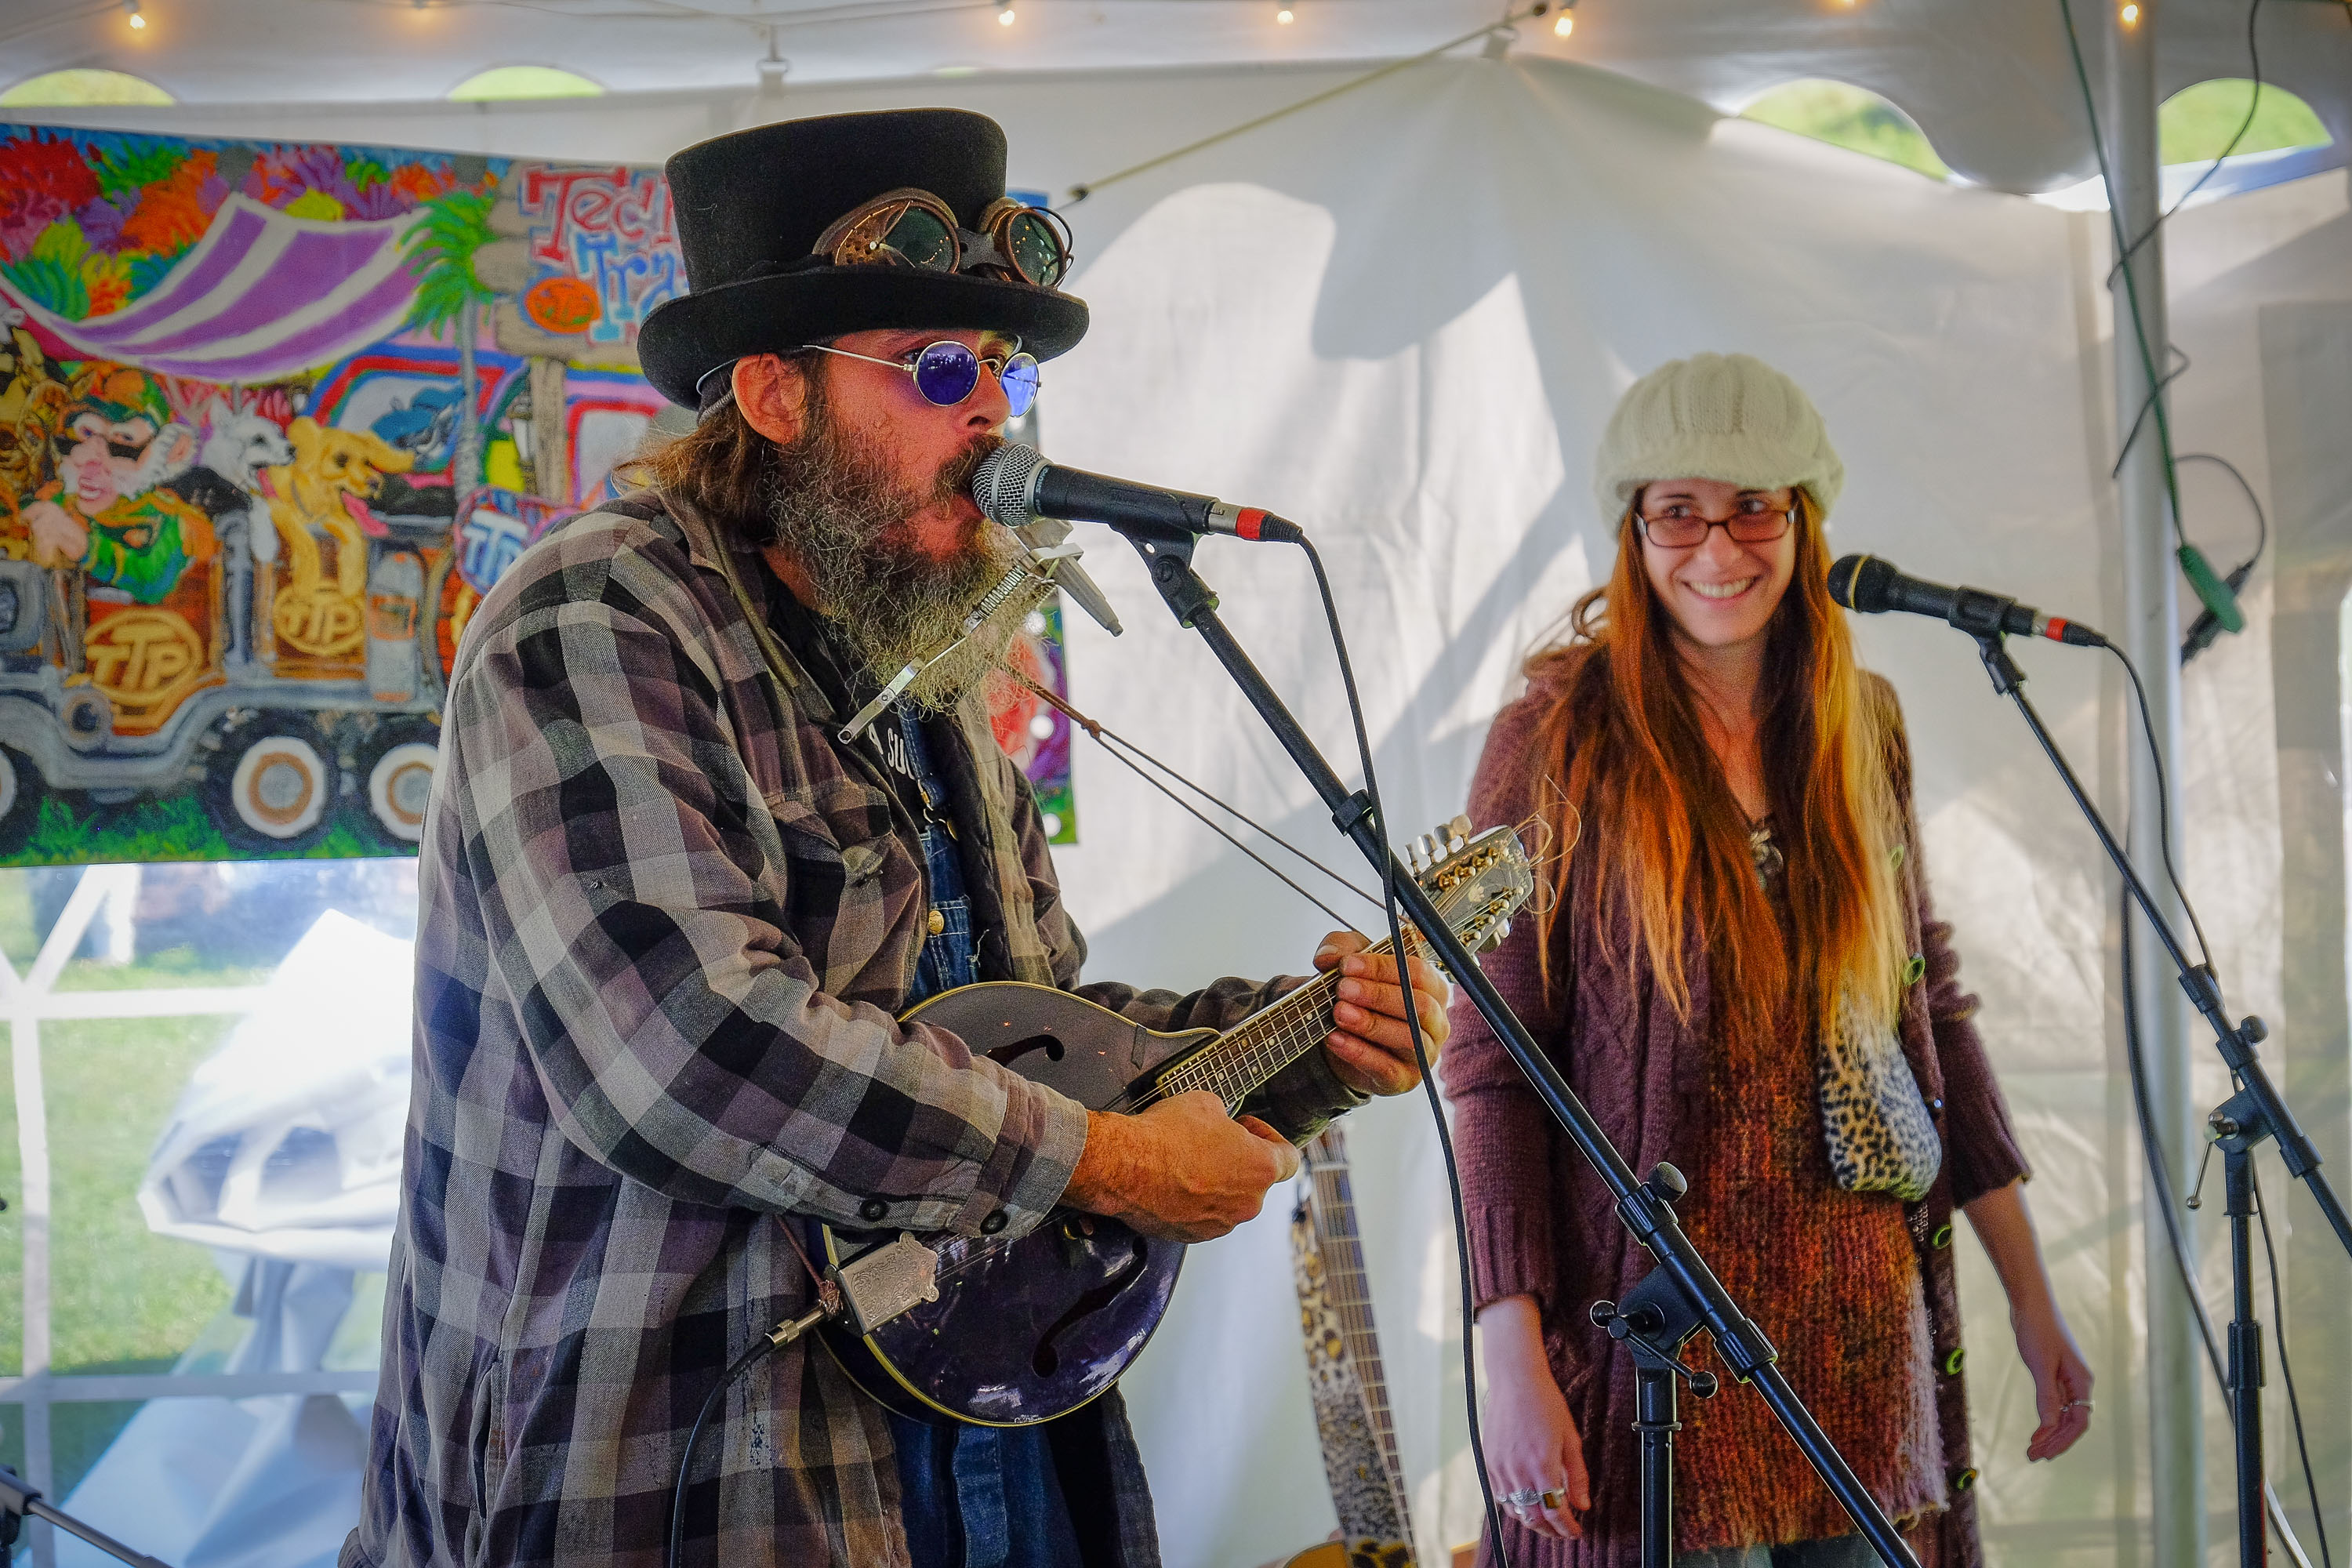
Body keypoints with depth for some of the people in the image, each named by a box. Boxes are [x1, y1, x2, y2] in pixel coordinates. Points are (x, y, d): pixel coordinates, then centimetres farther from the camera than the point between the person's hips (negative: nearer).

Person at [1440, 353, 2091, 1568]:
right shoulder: (1559, 743, -6)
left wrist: (2030, 1295, 14)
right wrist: (1513, 1355, -15)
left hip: (1868, 1332, 5)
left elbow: (1931, 1009, 15)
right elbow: (1489, 1064, -8)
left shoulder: (1861, 727, 9)